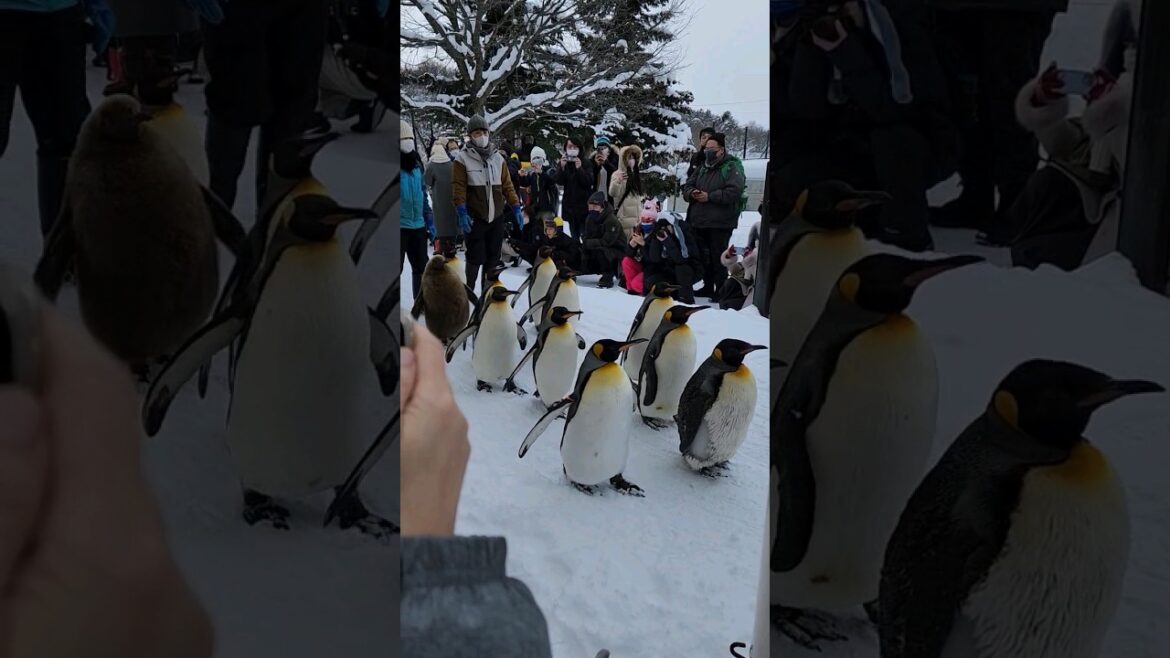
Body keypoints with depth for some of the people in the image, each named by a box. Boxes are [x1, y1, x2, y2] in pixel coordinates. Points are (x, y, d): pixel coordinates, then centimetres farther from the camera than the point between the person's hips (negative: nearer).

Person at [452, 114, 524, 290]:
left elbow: (507, 185, 11)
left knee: (493, 258, 11)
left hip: (497, 217, 5)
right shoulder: (463, 159, -4)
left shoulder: (497, 158, 9)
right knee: (475, 258, -3)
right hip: (474, 218, -5)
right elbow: (458, 188, -10)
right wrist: (462, 213, -19)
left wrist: (516, 208, 5)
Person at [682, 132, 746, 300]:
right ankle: (708, 287, 24)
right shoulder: (702, 167, 18)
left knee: (718, 257, -4)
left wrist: (709, 196, -18)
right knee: (702, 256, 12)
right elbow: (687, 185, 19)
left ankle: (721, 290, 4)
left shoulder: (732, 166, -4)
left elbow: (734, 190, -18)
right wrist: (692, 193, -5)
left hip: (720, 223, -7)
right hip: (699, 221, 7)